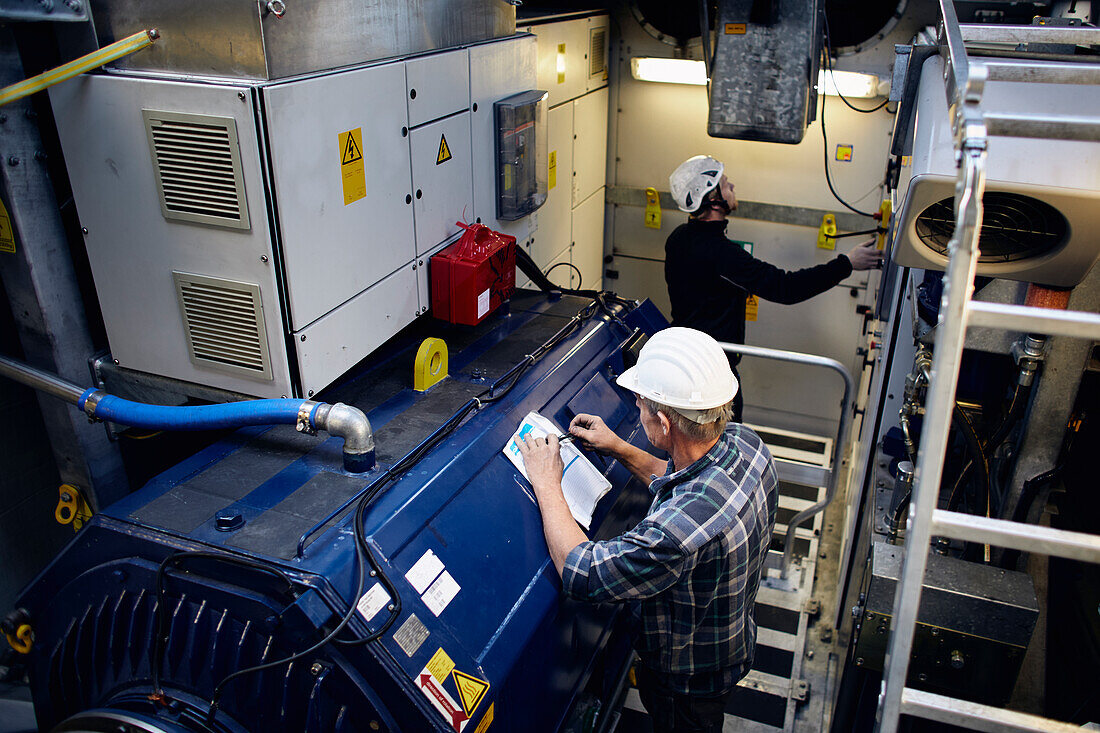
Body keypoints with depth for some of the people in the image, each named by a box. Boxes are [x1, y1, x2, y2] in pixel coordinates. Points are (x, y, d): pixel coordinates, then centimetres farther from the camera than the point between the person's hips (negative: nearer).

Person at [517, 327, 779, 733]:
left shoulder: (684, 526, -47)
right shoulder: (743, 440, -20)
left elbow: (581, 573, -36)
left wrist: (547, 485, -26)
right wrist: (619, 449, -2)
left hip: (689, 678, -7)